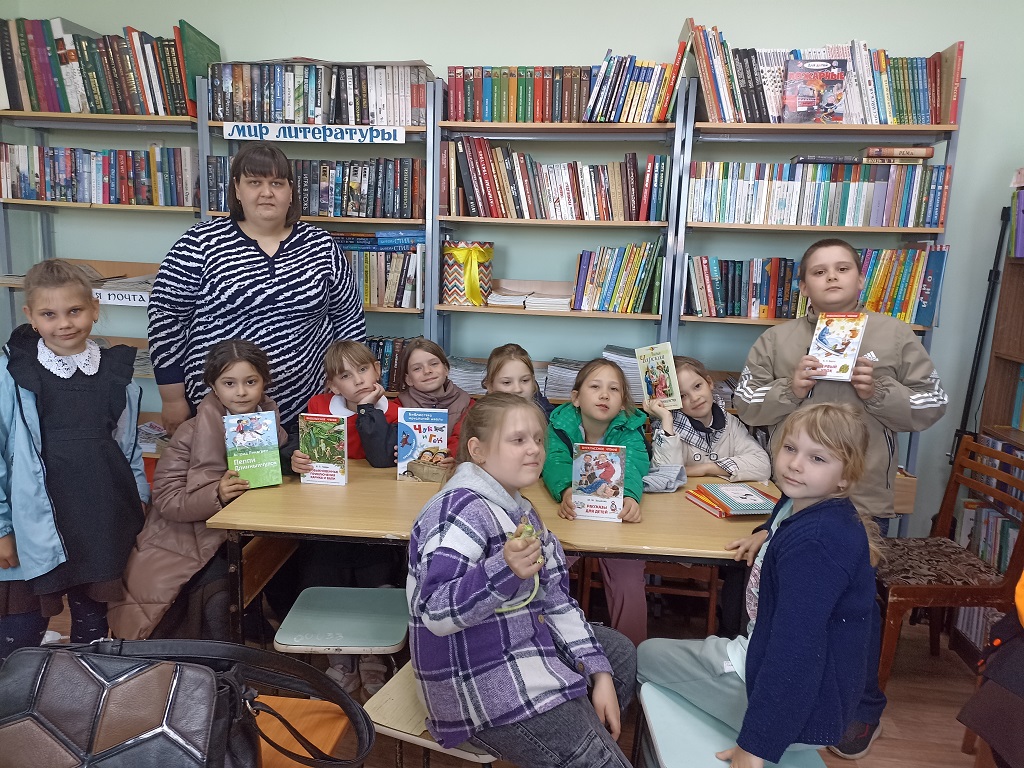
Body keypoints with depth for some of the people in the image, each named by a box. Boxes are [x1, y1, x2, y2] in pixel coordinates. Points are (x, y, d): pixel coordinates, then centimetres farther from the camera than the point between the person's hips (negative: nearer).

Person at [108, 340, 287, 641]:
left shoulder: (270, 423, 0)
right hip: (188, 541, -4)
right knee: (220, 599, -25)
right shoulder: (192, 433, -12)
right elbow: (165, 499, -14)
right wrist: (217, 495, -31)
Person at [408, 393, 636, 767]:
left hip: (528, 648, 10)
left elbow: (555, 598, 8)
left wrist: (600, 674, 3)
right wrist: (505, 570, -47)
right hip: (486, 683, -10)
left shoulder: (520, 510, 7)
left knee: (622, 653, 27)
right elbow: (436, 612, -32)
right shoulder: (461, 507, -23)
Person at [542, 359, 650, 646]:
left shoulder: (629, 428, -11)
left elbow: (631, 465, -29)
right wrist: (566, 491, -51)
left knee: (629, 587, -18)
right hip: (571, 516, 0)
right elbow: (555, 462, -27)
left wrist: (630, 496, -53)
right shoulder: (560, 422, -11)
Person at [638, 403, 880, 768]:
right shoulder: (800, 503, 0)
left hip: (797, 708, -9)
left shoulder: (816, 544, -30)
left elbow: (795, 646, -33)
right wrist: (768, 537, 11)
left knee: (648, 656, 6)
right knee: (651, 652, 22)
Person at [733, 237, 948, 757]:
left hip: (863, 499, -1)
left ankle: (863, 708, 32)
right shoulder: (776, 340, 2)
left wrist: (879, 393, -15)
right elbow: (746, 407, 0)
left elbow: (931, 407, 1)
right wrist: (790, 390, -16)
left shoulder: (895, 335, 0)